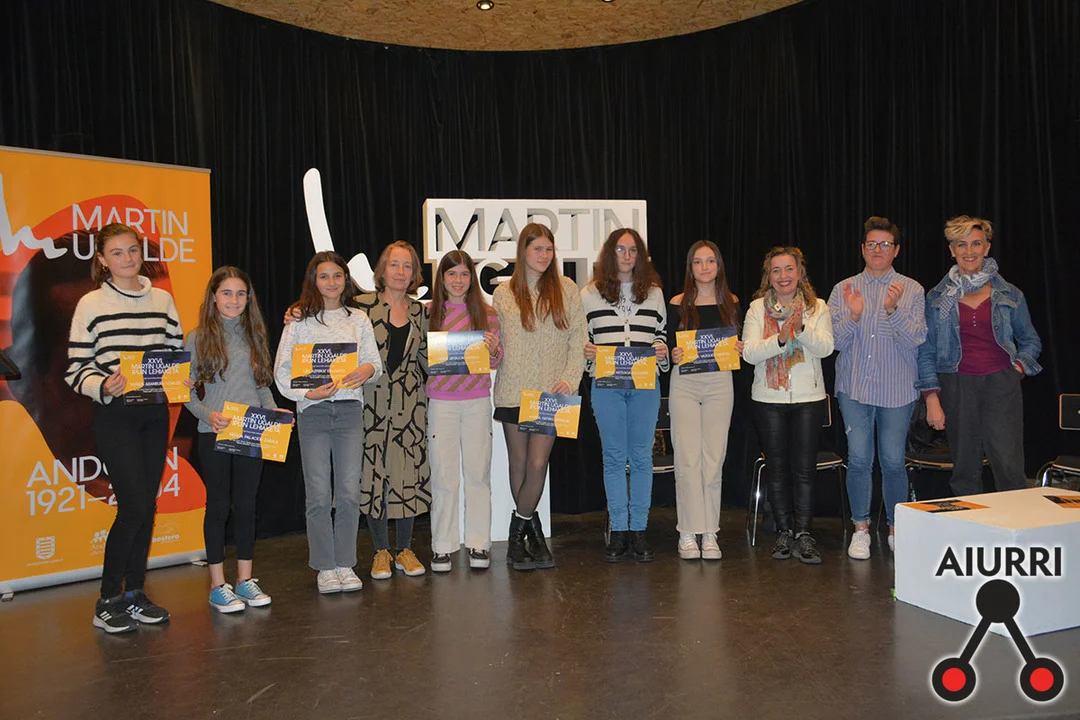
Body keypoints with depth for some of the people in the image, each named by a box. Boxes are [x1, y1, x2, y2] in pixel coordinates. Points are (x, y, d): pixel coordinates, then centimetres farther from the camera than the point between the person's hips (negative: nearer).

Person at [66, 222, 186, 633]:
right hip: (114, 415, -4)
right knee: (134, 504, -11)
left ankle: (134, 593, 20)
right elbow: (75, 371, -4)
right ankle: (108, 602, 4)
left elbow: (178, 353, 15)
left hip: (156, 413, 5)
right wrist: (103, 386, -23)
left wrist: (184, 379, -5)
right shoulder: (91, 305, -2)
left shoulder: (162, 299, 10)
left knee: (147, 505, 8)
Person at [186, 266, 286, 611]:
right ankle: (218, 586, 14)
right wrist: (208, 415, -19)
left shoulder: (254, 336, 11)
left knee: (246, 505, 9)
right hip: (214, 435, -3)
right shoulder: (198, 338, 0)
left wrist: (274, 413, -3)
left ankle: (245, 579, 20)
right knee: (218, 506, 5)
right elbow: (187, 391, -3)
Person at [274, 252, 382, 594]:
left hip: (350, 408, 2)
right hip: (312, 411, -2)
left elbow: (376, 361, 8)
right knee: (319, 494, 0)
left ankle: (345, 563, 15)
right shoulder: (300, 319, 4)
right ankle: (325, 567, 13)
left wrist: (367, 369, -14)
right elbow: (282, 371, 0)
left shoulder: (358, 318, 12)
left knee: (349, 491, 2)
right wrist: (309, 392, -15)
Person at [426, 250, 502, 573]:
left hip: (477, 401, 1)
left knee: (478, 473, 5)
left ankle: (478, 544, 16)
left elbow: (496, 362, 9)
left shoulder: (486, 313, 6)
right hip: (440, 402, -1)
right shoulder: (429, 313, 4)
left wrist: (493, 349, -11)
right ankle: (442, 546, 13)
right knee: (443, 476, 2)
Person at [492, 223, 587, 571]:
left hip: (552, 392, -1)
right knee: (519, 464, 6)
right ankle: (534, 533, 23)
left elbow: (578, 339, 5)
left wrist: (570, 379, -5)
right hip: (514, 391, 1)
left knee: (538, 463, -8)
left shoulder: (566, 289, 7)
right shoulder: (503, 294, 8)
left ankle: (517, 534, 8)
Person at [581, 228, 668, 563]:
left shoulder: (654, 293, 12)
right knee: (614, 456, 3)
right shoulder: (590, 294, 7)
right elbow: (581, 336, 10)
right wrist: (585, 350, -11)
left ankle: (638, 530, 14)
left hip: (645, 384, 1)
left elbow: (661, 333, 17)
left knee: (642, 456, 4)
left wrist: (661, 349, -4)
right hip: (606, 385, -1)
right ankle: (618, 531, 12)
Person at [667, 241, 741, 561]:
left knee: (714, 459, 2)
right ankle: (688, 534, 3)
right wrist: (673, 354, -16)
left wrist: (740, 349, -7)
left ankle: (709, 534, 10)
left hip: (719, 382, 1)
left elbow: (738, 345, 14)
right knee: (687, 459, -5)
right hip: (684, 383, -1)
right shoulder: (678, 304, 4)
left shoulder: (731, 303, 9)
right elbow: (669, 346, 5)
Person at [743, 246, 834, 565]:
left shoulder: (817, 307, 4)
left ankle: (803, 534, 9)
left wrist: (801, 329, -25)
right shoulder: (757, 308, 3)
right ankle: (784, 533, 18)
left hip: (809, 398, 0)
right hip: (768, 398, 1)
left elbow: (826, 348, -9)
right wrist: (781, 339, -23)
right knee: (777, 469, 7)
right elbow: (749, 353, -8)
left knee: (804, 469, 0)